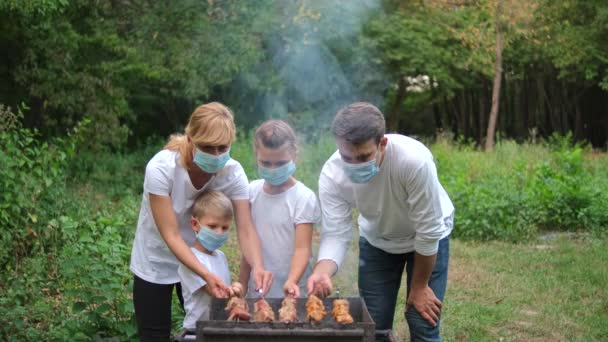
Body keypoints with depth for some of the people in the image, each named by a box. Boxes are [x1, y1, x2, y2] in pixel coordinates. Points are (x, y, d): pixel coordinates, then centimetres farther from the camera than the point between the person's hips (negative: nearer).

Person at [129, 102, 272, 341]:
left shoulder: (233, 172, -21)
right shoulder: (161, 168, -30)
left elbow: (246, 229, -24)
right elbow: (171, 235, -30)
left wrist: (257, 266, -44)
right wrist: (206, 274, -43)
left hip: (200, 260, 3)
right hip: (156, 265, -3)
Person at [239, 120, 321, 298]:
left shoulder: (304, 198, -13)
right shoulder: (252, 192, 1)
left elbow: (302, 248, -17)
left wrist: (292, 282, -33)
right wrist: (242, 286, 8)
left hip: (291, 292, -4)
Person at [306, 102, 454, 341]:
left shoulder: (414, 160, -39)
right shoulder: (332, 174, -29)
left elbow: (428, 231, -27)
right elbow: (335, 234, -26)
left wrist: (419, 287, -16)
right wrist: (322, 272, -47)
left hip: (427, 238, -3)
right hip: (377, 240, 3)